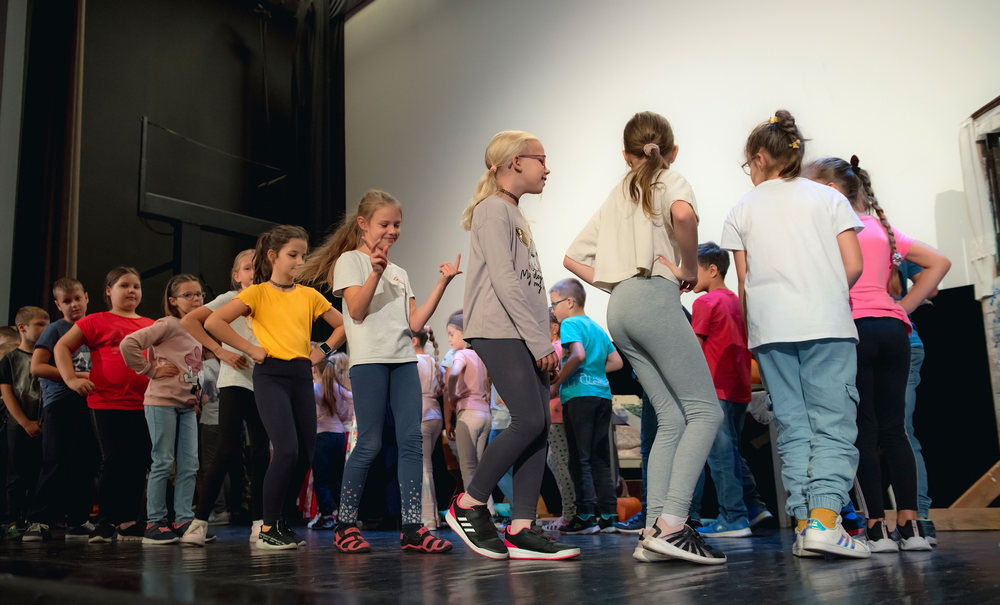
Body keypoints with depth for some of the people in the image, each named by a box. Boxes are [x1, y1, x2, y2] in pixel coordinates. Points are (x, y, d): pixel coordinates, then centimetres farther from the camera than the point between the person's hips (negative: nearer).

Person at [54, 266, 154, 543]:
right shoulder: (97, 321, 5)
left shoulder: (151, 326, 15)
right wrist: (71, 378, -8)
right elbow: (61, 347, 4)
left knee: (138, 463, 6)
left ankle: (130, 522, 15)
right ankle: (107, 521, 8)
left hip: (144, 404, 4)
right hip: (108, 403, -4)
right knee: (114, 461, -5)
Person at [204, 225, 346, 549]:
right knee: (287, 450, -18)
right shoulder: (258, 292, 1)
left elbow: (342, 324, 21)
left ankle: (277, 521, 19)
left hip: (302, 376, 5)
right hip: (270, 376, -5)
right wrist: (249, 348, -8)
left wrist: (323, 350, 7)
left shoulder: (309, 295, 13)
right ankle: (267, 529, -4)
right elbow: (213, 322, -8)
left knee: (305, 454, 3)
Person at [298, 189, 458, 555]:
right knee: (370, 443, -6)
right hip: (369, 359, -6)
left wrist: (442, 283, 5)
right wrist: (376, 272, -20)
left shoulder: (399, 273, 23)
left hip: (404, 360, 6)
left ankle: (412, 528, -2)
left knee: (411, 440, -3)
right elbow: (357, 310, -8)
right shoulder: (350, 260, 6)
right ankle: (345, 526, 7)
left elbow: (414, 323, 11)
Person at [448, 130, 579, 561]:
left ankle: (521, 529, 3)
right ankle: (469, 505, 0)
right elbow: (504, 281, -14)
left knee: (539, 425, 1)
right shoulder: (494, 208, -5)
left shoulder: (516, 215, 24)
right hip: (499, 333, -9)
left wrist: (546, 342, 14)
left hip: (525, 338, 9)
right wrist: (539, 341, -15)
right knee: (528, 421, -15)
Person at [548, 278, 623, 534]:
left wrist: (557, 381, -11)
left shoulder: (570, 324, -4)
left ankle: (586, 515, -4)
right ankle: (608, 515, 12)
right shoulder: (597, 327, 20)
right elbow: (616, 362, 20)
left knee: (580, 459, -4)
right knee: (600, 459, 11)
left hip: (579, 395, -8)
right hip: (603, 394, 8)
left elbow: (578, 355, -21)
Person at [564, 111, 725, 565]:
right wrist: (689, 267, -7)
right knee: (705, 410, -6)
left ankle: (653, 533, -1)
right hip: (655, 298, -7)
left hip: (619, 308, 7)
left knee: (672, 420, 6)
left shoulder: (616, 197, 26)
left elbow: (573, 258, 24)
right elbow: (682, 215, -20)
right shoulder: (671, 181, 7)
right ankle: (671, 524, -18)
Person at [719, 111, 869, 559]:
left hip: (771, 328, 1)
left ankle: (804, 523, 2)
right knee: (833, 422, -2)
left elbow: (745, 283, 7)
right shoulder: (829, 197, 9)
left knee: (792, 426, 5)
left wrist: (750, 332, 15)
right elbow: (853, 267, 2)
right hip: (827, 324, -1)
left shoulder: (741, 211, 10)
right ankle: (824, 519, -16)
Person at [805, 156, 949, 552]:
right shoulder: (882, 227, 18)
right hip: (892, 326, 6)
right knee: (893, 428, 7)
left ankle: (878, 529, -2)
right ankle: (909, 526, 6)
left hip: (853, 326, -6)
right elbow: (939, 262, 19)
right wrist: (904, 307, 14)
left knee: (863, 430, -3)